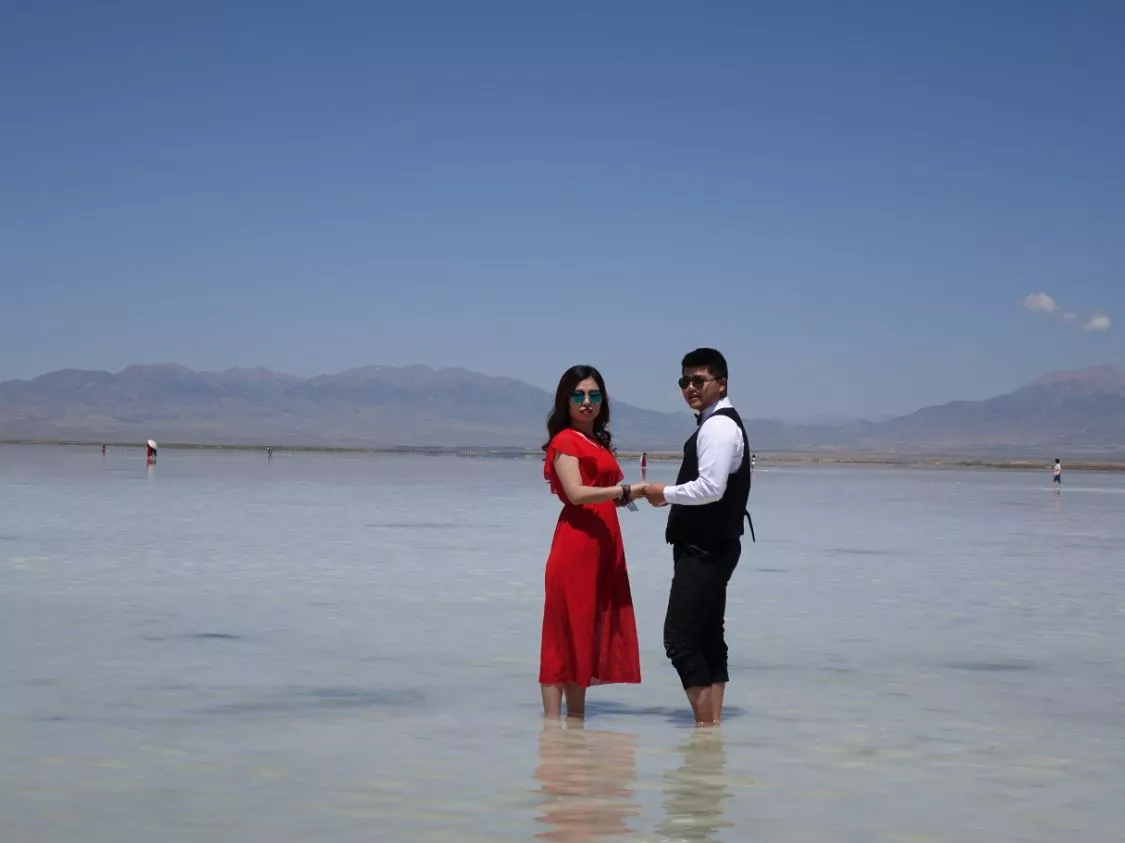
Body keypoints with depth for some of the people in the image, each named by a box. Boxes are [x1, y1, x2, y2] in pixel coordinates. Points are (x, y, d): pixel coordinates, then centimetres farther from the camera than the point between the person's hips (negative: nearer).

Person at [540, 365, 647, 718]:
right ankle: (552, 720, -6)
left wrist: (630, 495, 8)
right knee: (565, 633, -7)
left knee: (591, 632, 9)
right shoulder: (565, 441, -5)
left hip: (603, 546, 9)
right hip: (576, 544, -9)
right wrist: (624, 490, -20)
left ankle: (576, 719, 14)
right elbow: (576, 493, -17)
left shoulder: (599, 443, 20)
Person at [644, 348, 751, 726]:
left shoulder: (718, 427, -15)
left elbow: (711, 488, -24)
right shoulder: (720, 423, 18)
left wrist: (665, 492, -11)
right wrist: (671, 496, 8)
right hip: (710, 547, 11)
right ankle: (713, 720, 16)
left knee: (680, 638, -11)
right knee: (708, 637, 12)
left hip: (705, 550, -11)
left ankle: (706, 723, -9)